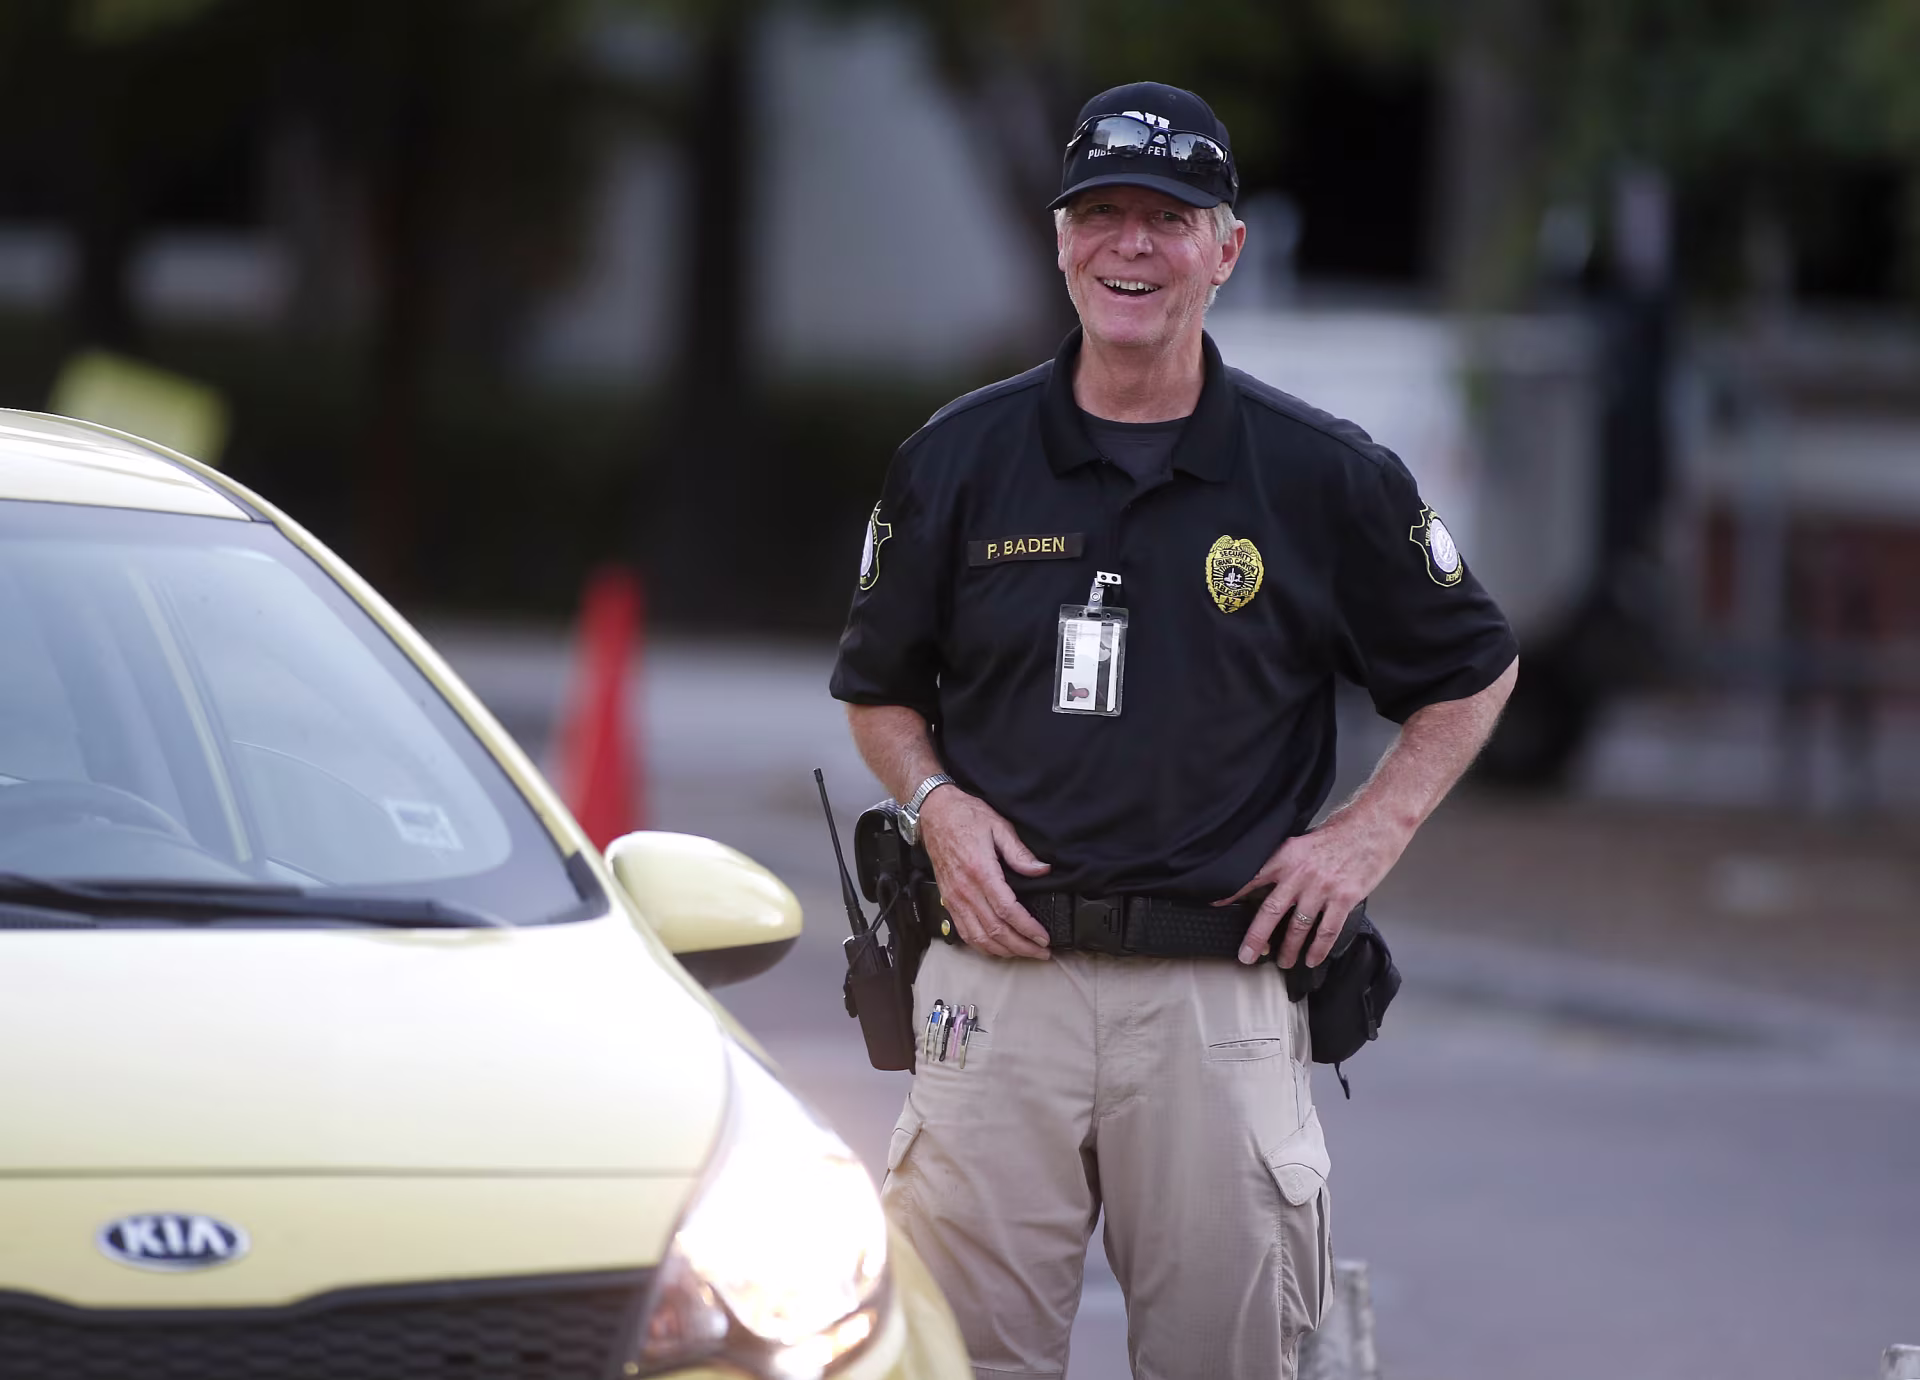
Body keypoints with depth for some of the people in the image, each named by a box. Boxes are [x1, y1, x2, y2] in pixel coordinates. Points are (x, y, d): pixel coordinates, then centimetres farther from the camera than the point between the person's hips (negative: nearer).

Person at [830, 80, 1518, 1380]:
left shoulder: (1325, 476, 5)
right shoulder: (960, 459, 8)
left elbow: (1475, 668, 17)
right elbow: (880, 688, 19)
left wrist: (1371, 833, 4)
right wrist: (938, 804, 0)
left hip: (1220, 985, -1)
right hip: (1004, 970, 1)